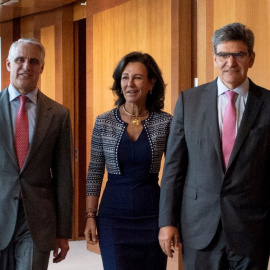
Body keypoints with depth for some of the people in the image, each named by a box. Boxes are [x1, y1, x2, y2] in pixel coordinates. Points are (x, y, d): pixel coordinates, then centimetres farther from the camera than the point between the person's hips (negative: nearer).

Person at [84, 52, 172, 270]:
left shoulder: (165, 122, -1)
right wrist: (90, 216, 0)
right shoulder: (103, 122, 0)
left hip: (152, 214, 1)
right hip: (114, 214, -1)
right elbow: (95, 172, 5)